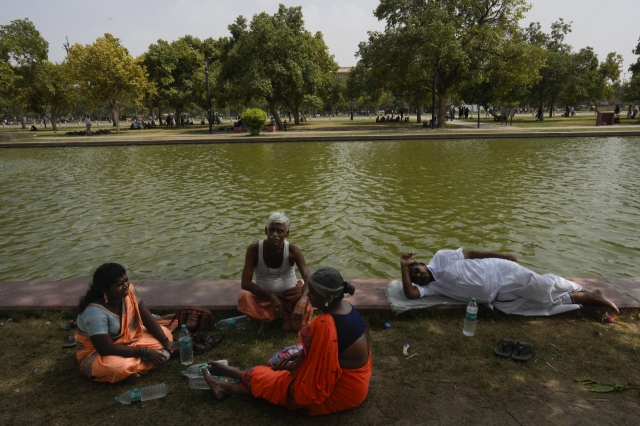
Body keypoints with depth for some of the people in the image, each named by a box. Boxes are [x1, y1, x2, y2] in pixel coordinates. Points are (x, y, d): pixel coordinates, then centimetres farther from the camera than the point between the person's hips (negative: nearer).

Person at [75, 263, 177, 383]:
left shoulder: (128, 290, -13)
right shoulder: (95, 312, -32)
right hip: (97, 354, -8)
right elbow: (107, 349, -31)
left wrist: (165, 341, -14)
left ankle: (131, 366, -13)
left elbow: (147, 318, -6)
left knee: (165, 333, -3)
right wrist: (144, 352, -30)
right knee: (118, 366, -40)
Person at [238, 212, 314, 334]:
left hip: (290, 293, 0)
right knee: (244, 297, -31)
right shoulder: (254, 249, -19)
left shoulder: (292, 250, -18)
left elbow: (308, 278, -27)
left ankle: (270, 317, -3)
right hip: (264, 295, 0)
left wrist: (302, 301, -45)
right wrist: (271, 296, -29)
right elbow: (245, 283, -20)